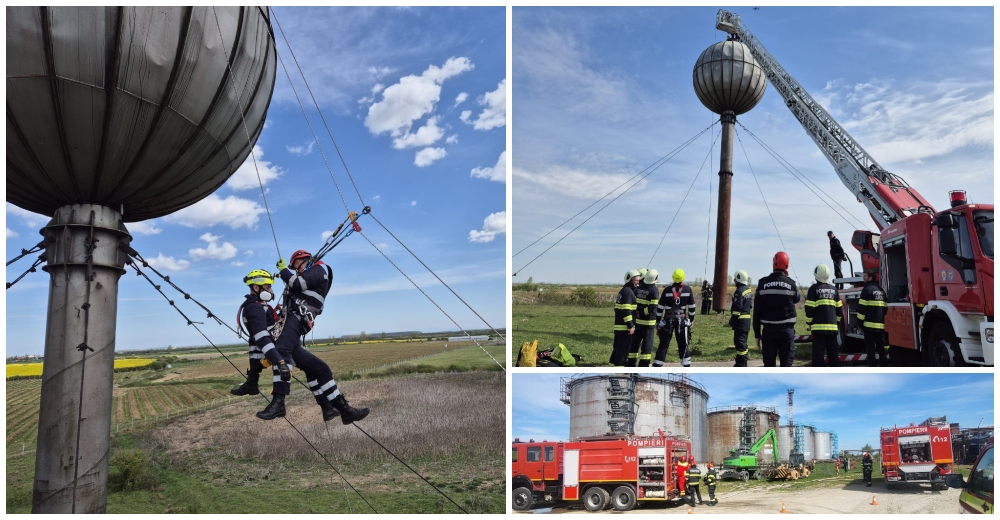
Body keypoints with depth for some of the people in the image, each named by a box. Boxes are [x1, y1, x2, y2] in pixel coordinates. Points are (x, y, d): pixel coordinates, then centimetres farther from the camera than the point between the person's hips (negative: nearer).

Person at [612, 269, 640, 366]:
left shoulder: (623, 290, 18)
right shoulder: (628, 291, -13)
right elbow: (626, 311, -20)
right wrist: (630, 326, -19)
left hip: (619, 325, 10)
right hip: (625, 326, -10)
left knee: (618, 346, 15)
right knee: (624, 347, -5)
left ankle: (615, 362, 21)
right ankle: (619, 365, -2)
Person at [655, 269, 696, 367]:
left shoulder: (667, 290, -4)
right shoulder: (688, 290, -1)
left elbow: (660, 307, -3)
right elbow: (692, 307, 4)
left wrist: (658, 322, 5)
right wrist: (691, 320, 16)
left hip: (668, 320, -1)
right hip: (682, 320, 1)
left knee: (664, 343, 4)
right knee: (683, 344, 11)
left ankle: (657, 366, 1)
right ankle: (687, 365, 12)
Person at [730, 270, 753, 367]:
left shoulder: (739, 291, -16)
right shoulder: (748, 290, 14)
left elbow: (737, 308, -20)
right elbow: (750, 305, 20)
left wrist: (732, 320, -15)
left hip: (741, 320, -10)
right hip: (747, 319, 10)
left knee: (740, 342, -7)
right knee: (743, 341, 18)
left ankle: (741, 364, -6)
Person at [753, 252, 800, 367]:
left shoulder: (763, 283, -1)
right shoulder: (790, 283, -5)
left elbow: (757, 310, -1)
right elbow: (797, 298, 17)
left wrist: (757, 333, 5)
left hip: (769, 329, 1)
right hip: (786, 330, -1)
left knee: (769, 364, 5)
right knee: (786, 363, 4)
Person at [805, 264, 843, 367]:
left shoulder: (814, 288, -6)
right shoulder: (834, 289, 9)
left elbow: (809, 308, -8)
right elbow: (839, 308, 12)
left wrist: (808, 322, 5)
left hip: (818, 327, -5)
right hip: (832, 326, 5)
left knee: (818, 353, -4)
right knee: (833, 353, 12)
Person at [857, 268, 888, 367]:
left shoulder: (867, 289, -8)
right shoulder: (881, 290, 16)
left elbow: (862, 307, -12)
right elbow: (884, 307, 20)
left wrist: (860, 321, -6)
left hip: (870, 324, -7)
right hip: (880, 324, 7)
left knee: (870, 348, -5)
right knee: (881, 347, 10)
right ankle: (885, 365, 9)